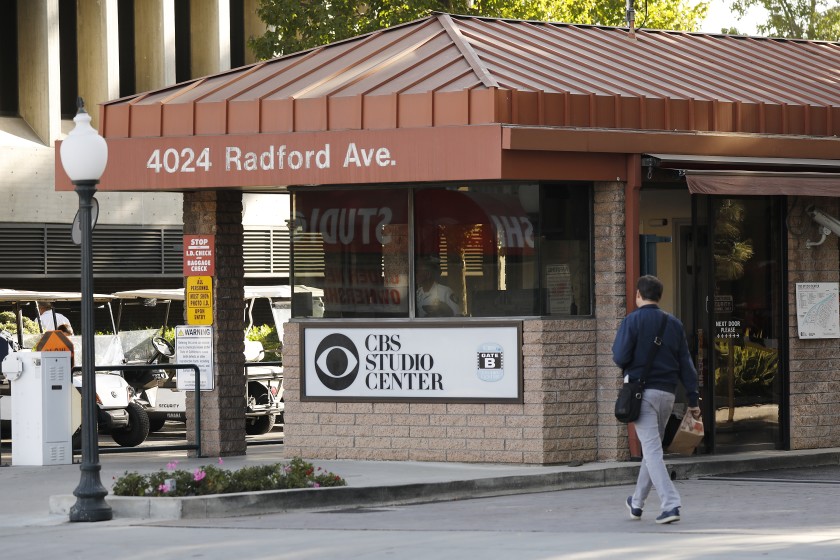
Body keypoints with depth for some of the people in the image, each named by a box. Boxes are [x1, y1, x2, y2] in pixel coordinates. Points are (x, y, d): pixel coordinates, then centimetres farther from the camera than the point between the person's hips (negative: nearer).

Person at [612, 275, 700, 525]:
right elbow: (686, 364, 7)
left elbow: (620, 357, -13)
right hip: (667, 393, 5)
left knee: (652, 450, -8)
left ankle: (671, 504, -21)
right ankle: (637, 502, 30)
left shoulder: (632, 321, -6)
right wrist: (692, 399, 8)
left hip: (642, 392, -5)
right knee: (652, 448, 18)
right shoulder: (674, 324, 9)